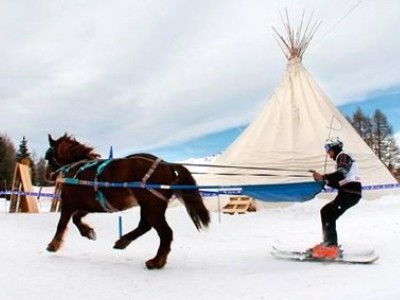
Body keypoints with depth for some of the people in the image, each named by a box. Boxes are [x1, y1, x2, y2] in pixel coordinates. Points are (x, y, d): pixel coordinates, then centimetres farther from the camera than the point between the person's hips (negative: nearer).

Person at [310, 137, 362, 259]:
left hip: (350, 193, -10)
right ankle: (329, 243, 9)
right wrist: (326, 181, 13)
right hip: (348, 193, 10)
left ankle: (331, 246, -24)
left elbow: (341, 174, -26)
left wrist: (323, 177, -31)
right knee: (326, 211, 12)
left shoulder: (343, 156, -4)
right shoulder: (342, 159, 26)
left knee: (328, 213, -17)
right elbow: (340, 183, 22)